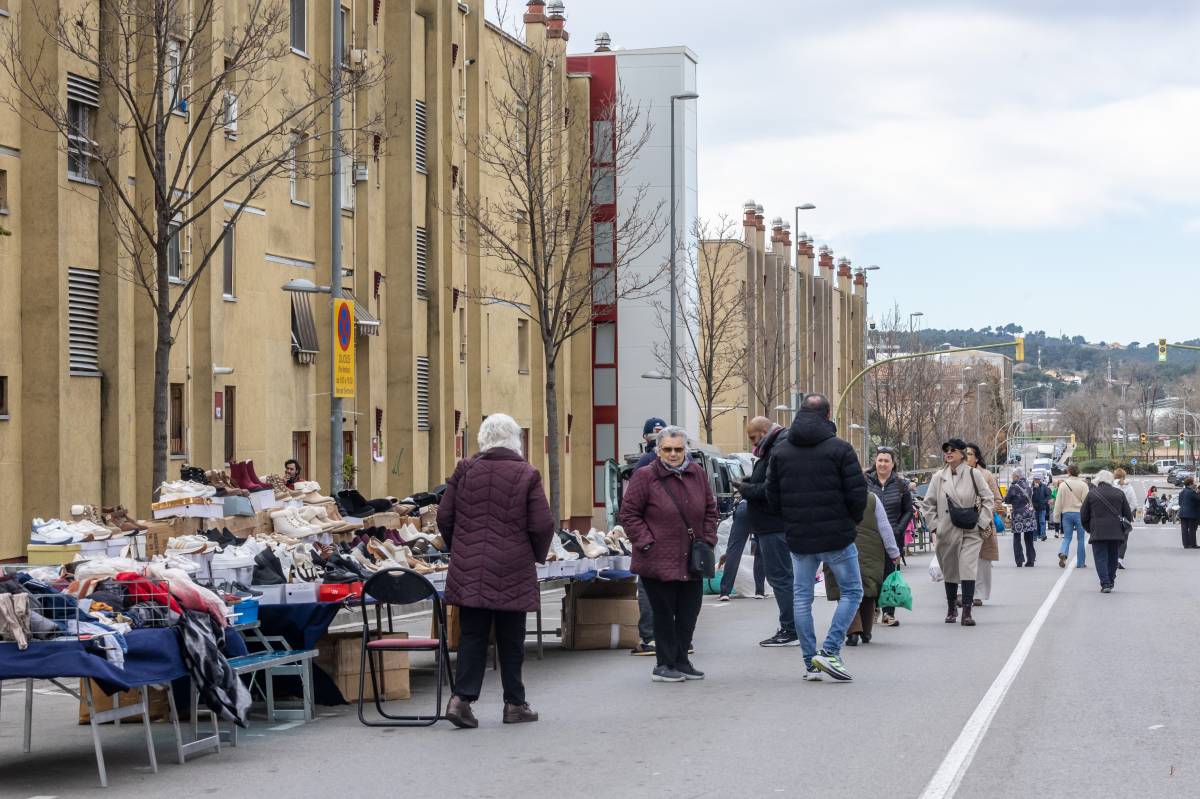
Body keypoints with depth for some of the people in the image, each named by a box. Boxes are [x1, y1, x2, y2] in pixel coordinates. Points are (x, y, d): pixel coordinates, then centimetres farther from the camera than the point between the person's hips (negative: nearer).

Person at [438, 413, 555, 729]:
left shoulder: (465, 470, 2)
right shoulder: (526, 475, -5)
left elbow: (444, 517, 4)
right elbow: (542, 525, -7)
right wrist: (538, 555, 11)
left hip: (469, 571, 2)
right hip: (513, 572, -2)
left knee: (472, 635, 6)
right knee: (511, 639, 8)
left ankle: (462, 697, -7)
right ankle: (514, 703, 14)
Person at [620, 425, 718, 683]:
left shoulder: (697, 474, 7)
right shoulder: (645, 477, -8)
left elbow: (710, 510, 17)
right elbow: (629, 514, -5)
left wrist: (708, 540, 5)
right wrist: (646, 543, -12)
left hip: (691, 562, 5)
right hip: (658, 562, -5)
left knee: (689, 613, 10)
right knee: (664, 613, 1)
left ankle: (680, 661, 23)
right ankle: (665, 665, 10)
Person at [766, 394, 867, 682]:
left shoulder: (781, 451, 5)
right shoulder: (839, 449, -8)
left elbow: (772, 497, 6)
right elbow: (858, 493, -10)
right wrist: (852, 521, 8)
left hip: (798, 538, 4)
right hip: (837, 538, -4)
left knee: (802, 597, 11)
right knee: (852, 591, 7)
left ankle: (810, 663, 9)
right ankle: (829, 651, -7)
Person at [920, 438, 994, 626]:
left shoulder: (973, 474, -1)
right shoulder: (938, 477, 5)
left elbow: (988, 499, 3)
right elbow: (928, 504, 13)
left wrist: (981, 522, -3)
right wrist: (934, 525, 4)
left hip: (970, 531, -3)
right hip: (947, 532, 3)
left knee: (968, 568, -14)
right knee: (949, 571, 10)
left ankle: (967, 612, -15)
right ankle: (951, 609, 25)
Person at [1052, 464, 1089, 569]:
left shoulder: (1063, 485, 0)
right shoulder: (1083, 485, -5)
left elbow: (1058, 502, 3)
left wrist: (1057, 516, 11)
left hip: (1066, 513, 1)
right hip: (1079, 513, -1)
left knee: (1067, 537, 9)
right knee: (1080, 538, 7)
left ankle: (1063, 553, -19)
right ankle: (1080, 563, 10)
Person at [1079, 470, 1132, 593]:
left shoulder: (1092, 494, 1)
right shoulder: (1119, 493, 5)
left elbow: (1083, 516, 4)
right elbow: (1128, 514, 7)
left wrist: (1089, 529, 18)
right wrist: (1125, 528, 19)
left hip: (1098, 532, -2)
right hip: (1116, 532, 2)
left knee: (1100, 558, -1)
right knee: (1112, 557, 15)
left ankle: (1105, 584, -12)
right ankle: (1110, 581, 22)